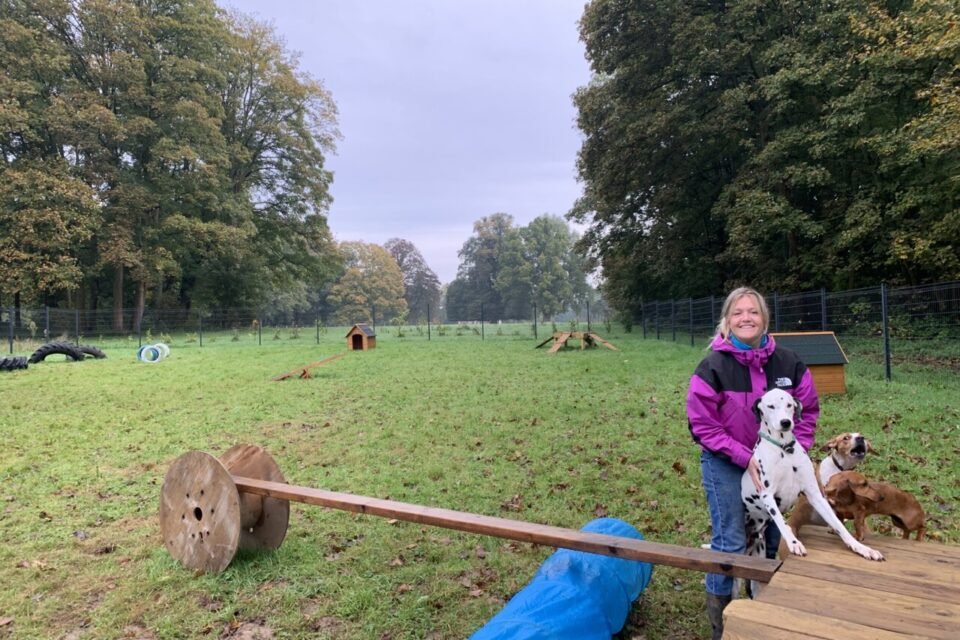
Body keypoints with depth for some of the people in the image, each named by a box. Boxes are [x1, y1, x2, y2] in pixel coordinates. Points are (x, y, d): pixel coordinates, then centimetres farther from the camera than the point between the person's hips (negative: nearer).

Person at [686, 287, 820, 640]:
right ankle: (719, 609, 21)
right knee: (731, 540, -1)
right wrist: (744, 457, -19)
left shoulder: (788, 362, -8)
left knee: (770, 536, 17)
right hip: (725, 464, -4)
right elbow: (702, 423, -16)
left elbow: (808, 408, 4)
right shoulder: (713, 367, -19)